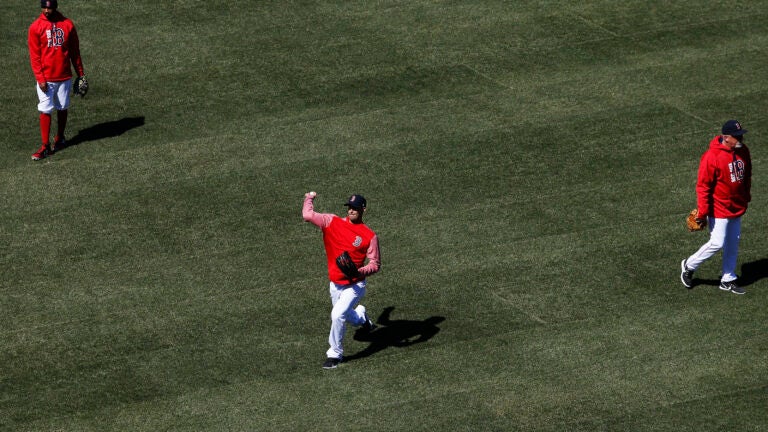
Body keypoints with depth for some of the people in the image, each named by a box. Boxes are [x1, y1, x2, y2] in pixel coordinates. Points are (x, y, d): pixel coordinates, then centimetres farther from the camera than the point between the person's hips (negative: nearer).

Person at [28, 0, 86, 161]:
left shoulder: (68, 24, 0)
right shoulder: (36, 27, -6)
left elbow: (74, 51, 8)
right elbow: (34, 56, -7)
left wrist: (80, 73, 9)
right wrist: (40, 78, -13)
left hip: (64, 77, 2)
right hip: (46, 79, -2)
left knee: (62, 108, 13)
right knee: (45, 111, -4)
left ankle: (59, 138, 32)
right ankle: (45, 146, -2)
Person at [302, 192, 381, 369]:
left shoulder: (370, 236, -11)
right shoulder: (332, 222, -5)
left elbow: (375, 264, -10)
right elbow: (308, 215, -13)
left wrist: (361, 272, -27)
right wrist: (309, 198, 1)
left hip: (355, 285, -5)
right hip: (335, 284, 5)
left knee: (338, 314, -22)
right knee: (346, 317, 21)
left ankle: (335, 353, -5)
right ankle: (361, 315, 57)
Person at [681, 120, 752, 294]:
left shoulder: (743, 151, -2)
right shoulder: (712, 156, -24)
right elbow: (703, 185, -20)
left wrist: (746, 197, 19)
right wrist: (703, 212, -20)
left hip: (737, 207, 7)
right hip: (719, 209, -7)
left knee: (733, 244, 15)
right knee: (717, 244, -4)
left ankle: (728, 280, 28)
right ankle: (689, 266, 18)